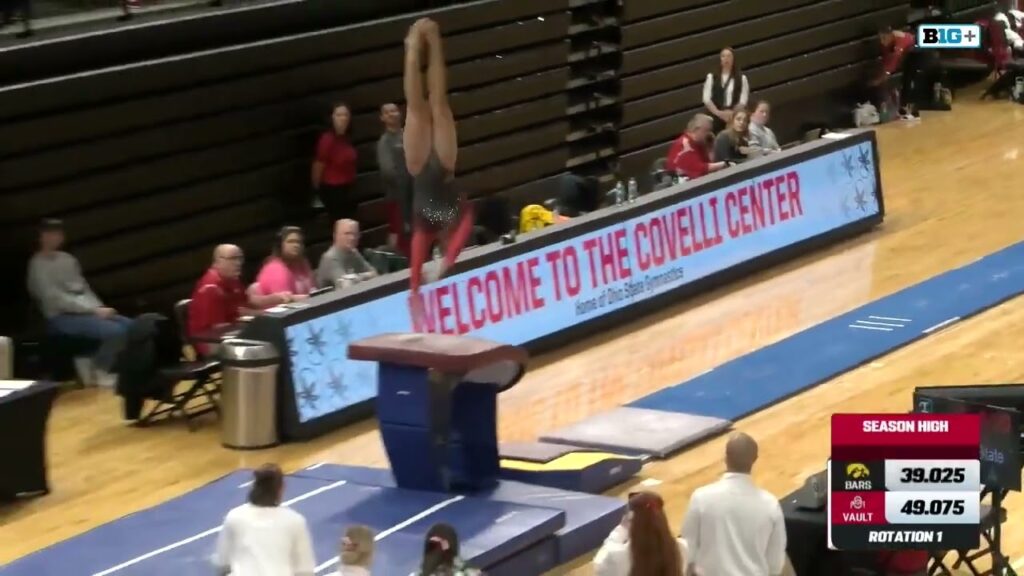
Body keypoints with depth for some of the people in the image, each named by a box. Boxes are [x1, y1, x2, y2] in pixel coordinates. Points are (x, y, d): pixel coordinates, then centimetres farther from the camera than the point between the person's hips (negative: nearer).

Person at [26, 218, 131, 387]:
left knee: (129, 325, -5)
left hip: (86, 311, 8)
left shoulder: (67, 259, 17)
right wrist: (93, 310, -18)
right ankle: (98, 371, -6)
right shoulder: (38, 265, -8)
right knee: (115, 331, -26)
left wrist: (100, 308, 1)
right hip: (62, 317, -8)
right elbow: (56, 299, -16)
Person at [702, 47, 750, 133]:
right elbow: (706, 99, 2)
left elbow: (743, 101, 1)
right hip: (715, 117, 1)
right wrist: (718, 112, -12)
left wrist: (732, 113, -14)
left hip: (734, 117, -1)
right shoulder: (711, 77, 8)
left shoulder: (741, 78, 6)